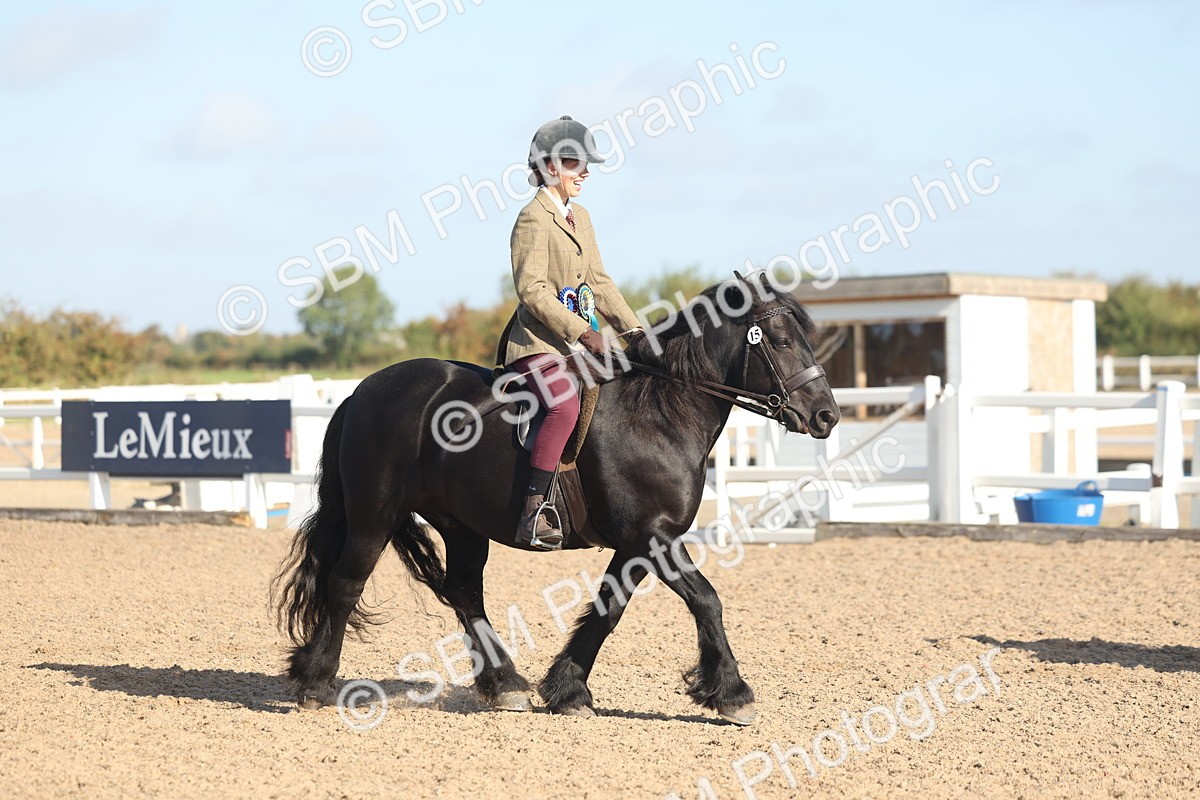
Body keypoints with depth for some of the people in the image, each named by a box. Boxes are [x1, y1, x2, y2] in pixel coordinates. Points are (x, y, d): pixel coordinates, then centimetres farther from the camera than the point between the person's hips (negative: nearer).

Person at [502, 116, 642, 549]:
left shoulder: (579, 217, 18)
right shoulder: (533, 220, -10)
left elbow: (599, 282, 22)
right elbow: (533, 291, -19)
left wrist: (632, 328, 9)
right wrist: (582, 332, -24)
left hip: (580, 340, 10)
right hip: (539, 340, -10)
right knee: (566, 407, -32)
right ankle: (533, 514, -33)